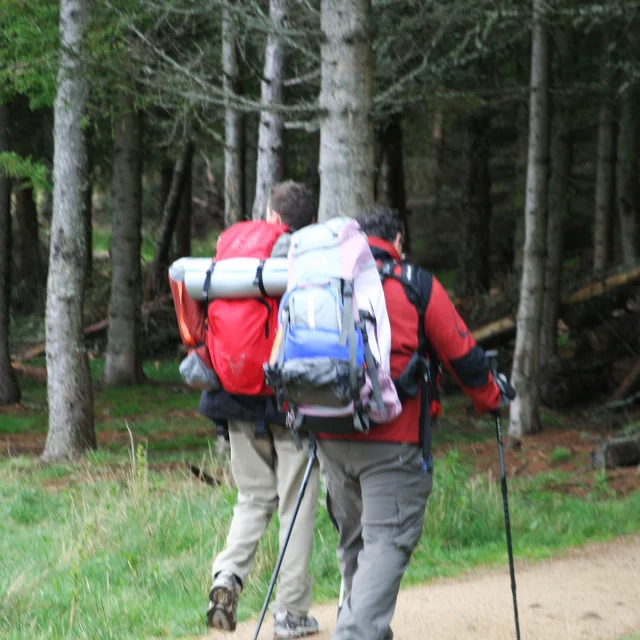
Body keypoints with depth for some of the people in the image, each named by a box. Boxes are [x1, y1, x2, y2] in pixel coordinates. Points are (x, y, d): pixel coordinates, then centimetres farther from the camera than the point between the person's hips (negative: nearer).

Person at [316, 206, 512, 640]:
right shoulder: (418, 286, -2)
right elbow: (462, 355, 3)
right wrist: (492, 399, 19)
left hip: (331, 437, 5)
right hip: (393, 441, -5)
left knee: (354, 539, 19)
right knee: (388, 541, -5)